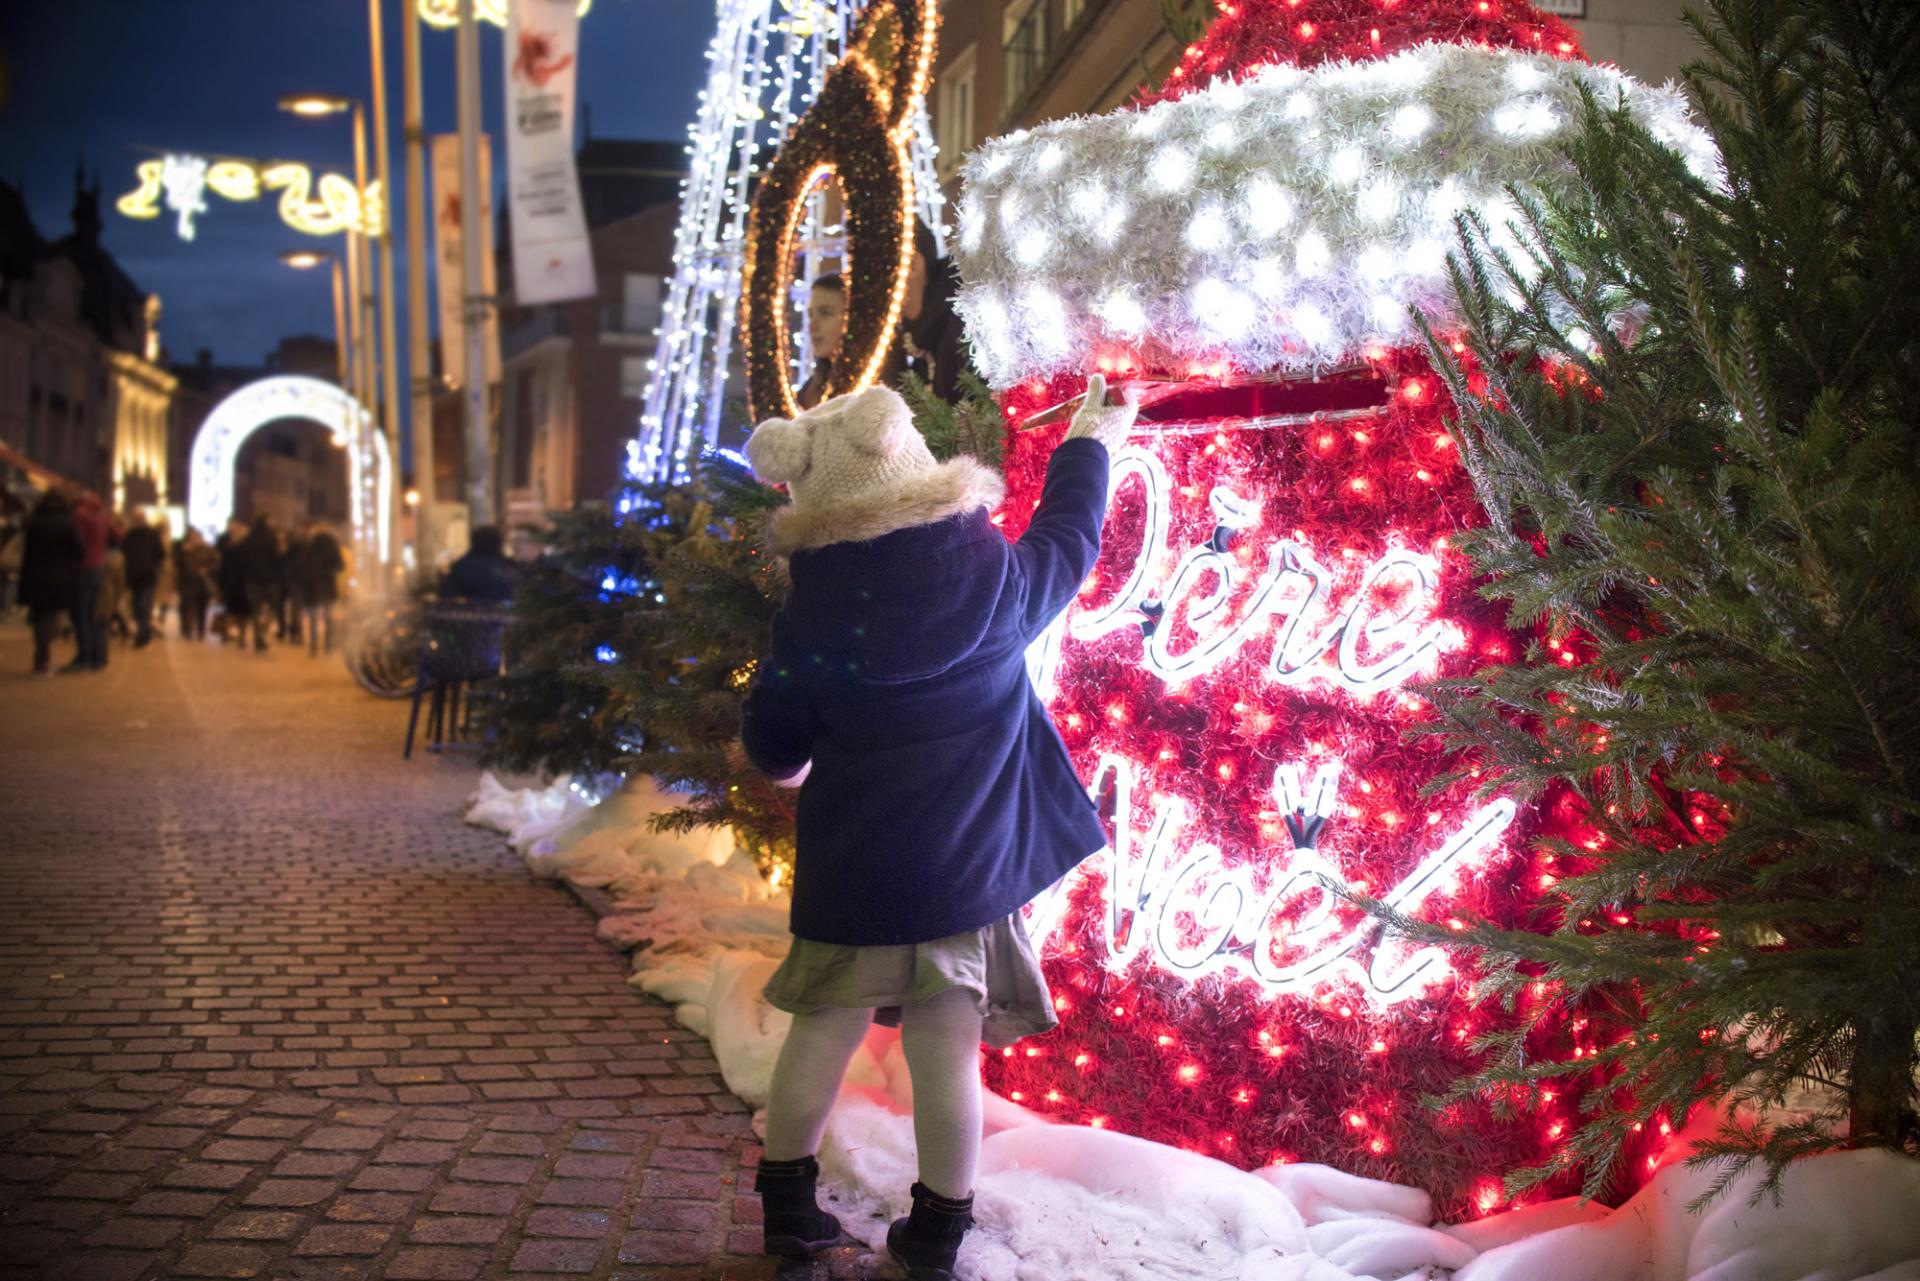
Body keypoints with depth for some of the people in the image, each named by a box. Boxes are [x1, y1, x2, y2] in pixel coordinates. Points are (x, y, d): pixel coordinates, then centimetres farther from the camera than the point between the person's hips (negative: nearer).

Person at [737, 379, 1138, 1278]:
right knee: (948, 1052, 9)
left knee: (823, 1036, 16)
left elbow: (770, 747, -3)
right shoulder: (997, 581, -9)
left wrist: (793, 768, 22)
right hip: (970, 865, 1)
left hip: (852, 866, 0)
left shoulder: (811, 616, -13)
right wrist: (1093, 442, 30)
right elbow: (1068, 540, 13)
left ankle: (787, 1203, 32)